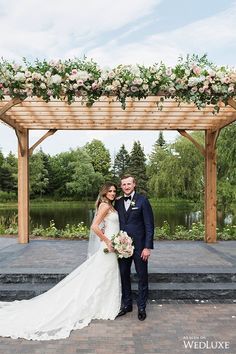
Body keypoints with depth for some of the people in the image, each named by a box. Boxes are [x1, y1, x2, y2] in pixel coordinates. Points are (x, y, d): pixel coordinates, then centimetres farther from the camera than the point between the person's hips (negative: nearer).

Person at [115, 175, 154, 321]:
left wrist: (148, 247, -14)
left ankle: (142, 307, 24)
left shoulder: (142, 200, -7)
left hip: (139, 246, -4)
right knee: (124, 276, 14)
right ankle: (127, 304, 31)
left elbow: (149, 225, -9)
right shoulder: (118, 202, 6)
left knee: (142, 277, 8)